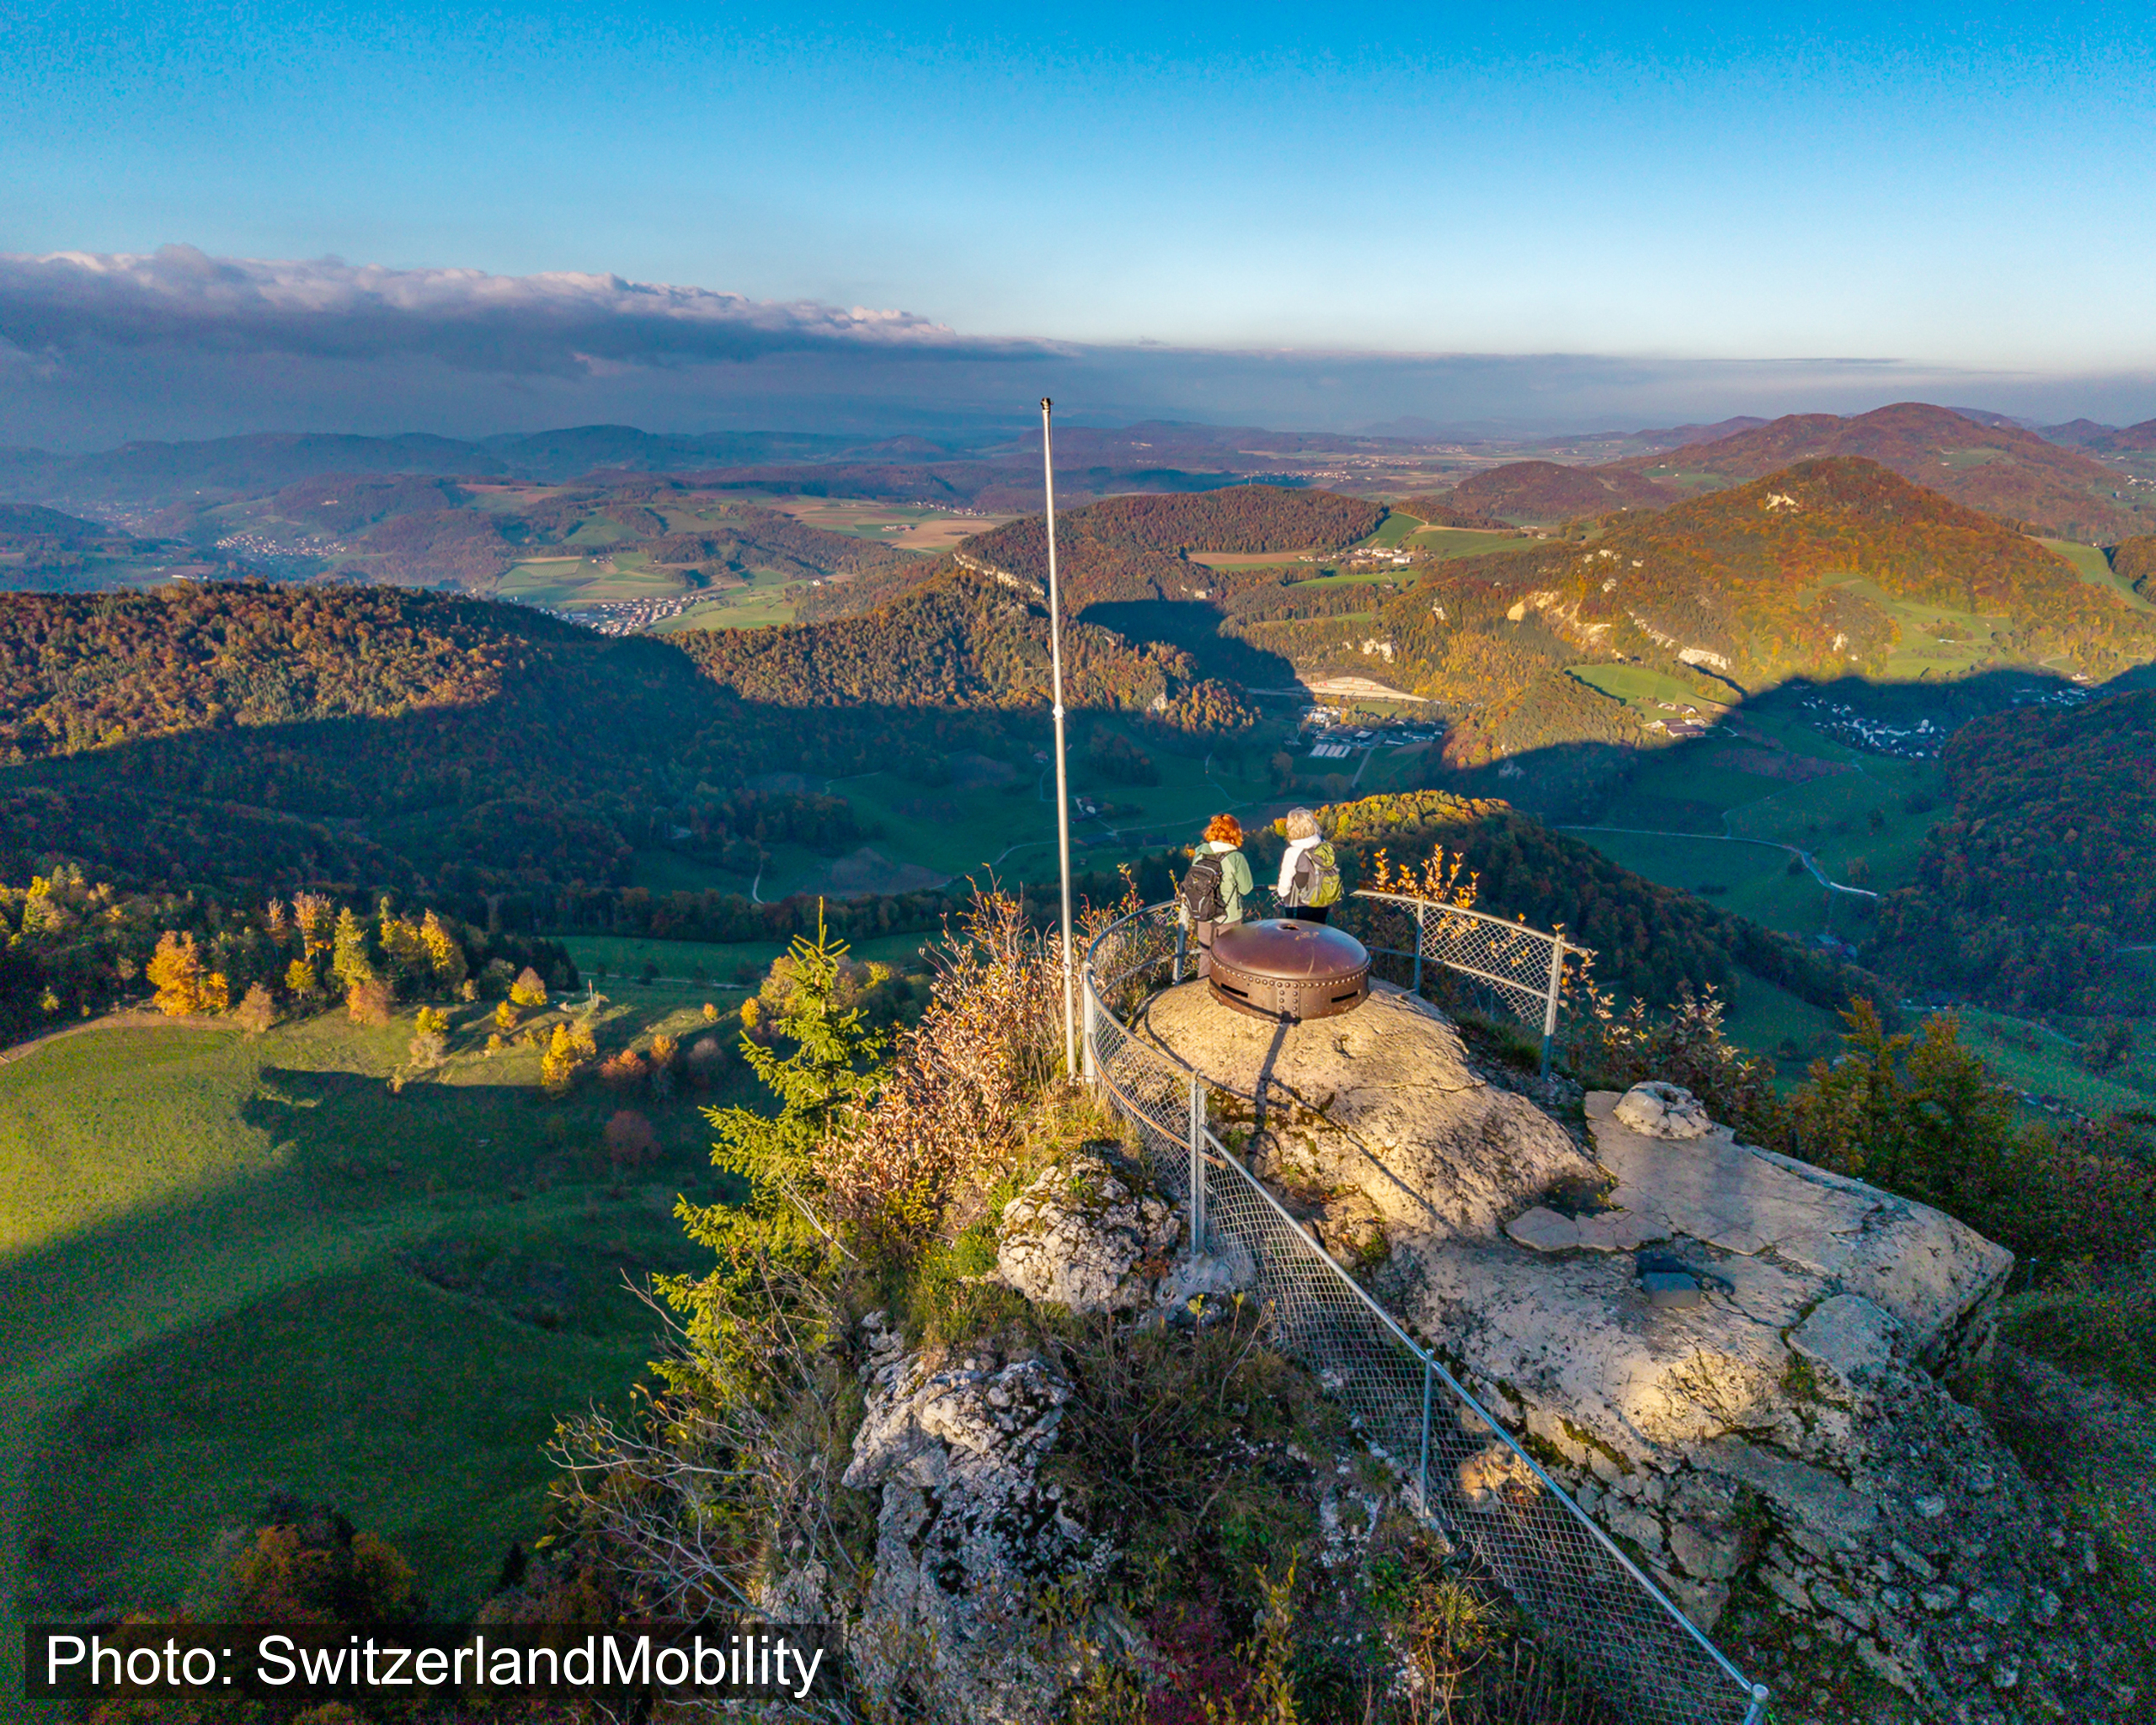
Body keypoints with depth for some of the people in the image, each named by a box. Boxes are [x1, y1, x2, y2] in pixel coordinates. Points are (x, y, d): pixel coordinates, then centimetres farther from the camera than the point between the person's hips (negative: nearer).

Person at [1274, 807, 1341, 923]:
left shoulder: (1292, 853, -22)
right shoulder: (1326, 848, -6)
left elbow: (1285, 884, -15)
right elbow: (1332, 875, 3)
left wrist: (1281, 893, 7)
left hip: (1299, 908, -5)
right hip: (1323, 907, 5)